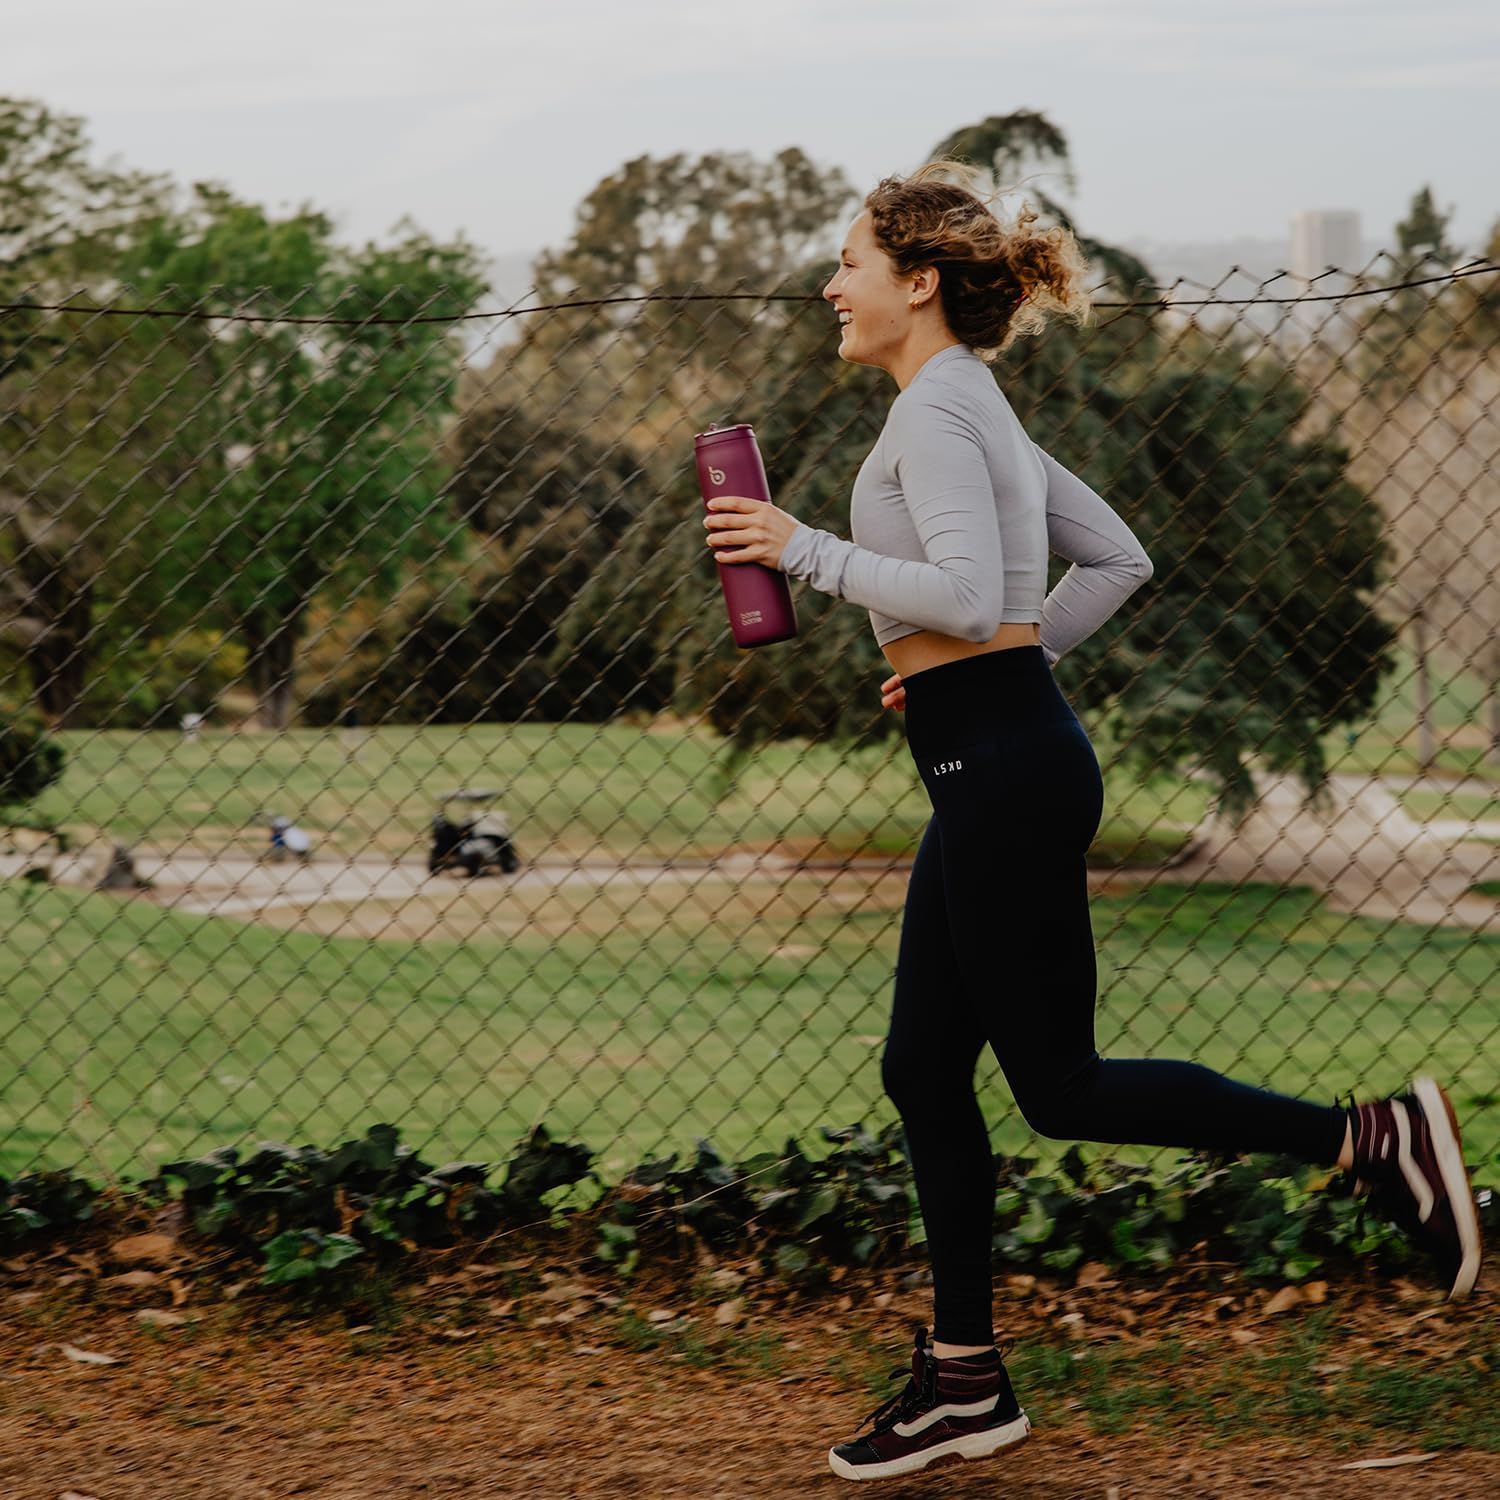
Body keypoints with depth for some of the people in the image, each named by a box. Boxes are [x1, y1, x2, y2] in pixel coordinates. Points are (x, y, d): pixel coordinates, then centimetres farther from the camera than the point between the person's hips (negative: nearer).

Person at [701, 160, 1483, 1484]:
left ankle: (1372, 1140, -4)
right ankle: (964, 1378, 16)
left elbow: (966, 594, -25)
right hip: (997, 760, 10)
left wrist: (804, 550, -17)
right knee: (924, 1072, 11)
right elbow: (1118, 560, 21)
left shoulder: (936, 409, -12)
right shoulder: (976, 407, 17)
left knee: (1060, 1086, -4)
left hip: (1002, 772, -10)